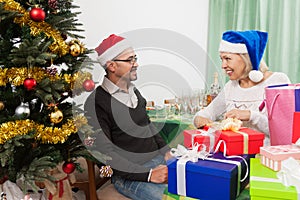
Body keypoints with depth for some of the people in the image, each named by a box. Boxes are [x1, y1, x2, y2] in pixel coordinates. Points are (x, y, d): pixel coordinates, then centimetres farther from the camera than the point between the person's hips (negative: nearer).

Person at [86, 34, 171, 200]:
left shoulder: (134, 92, 12)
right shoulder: (97, 102, -13)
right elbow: (106, 153, -16)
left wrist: (166, 152, 7)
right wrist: (148, 174, -22)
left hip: (158, 159, 7)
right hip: (129, 174, -7)